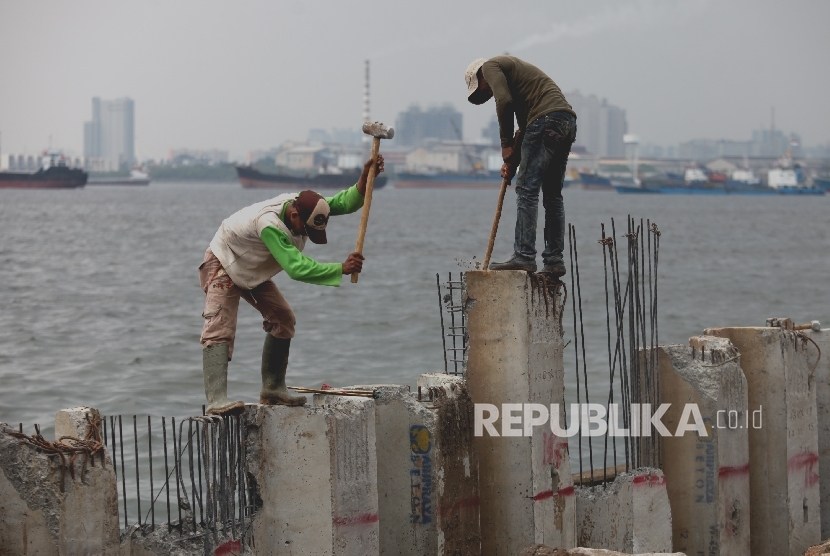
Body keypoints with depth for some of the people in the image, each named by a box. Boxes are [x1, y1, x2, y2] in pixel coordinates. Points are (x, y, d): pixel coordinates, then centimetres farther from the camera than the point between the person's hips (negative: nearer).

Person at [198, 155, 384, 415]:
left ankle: (273, 389, 13)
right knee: (220, 329, -23)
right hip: (223, 267, -9)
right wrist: (342, 269, -49)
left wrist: (365, 179, -37)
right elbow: (296, 267, -47)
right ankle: (216, 400, -34)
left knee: (283, 319, 6)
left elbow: (344, 202, -19)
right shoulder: (269, 224, -41)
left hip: (253, 273, 9)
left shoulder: (304, 204, -15)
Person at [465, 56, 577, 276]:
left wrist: (506, 145, -3)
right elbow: (525, 127, 29)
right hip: (568, 120, 9)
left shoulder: (490, 66, 8)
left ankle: (524, 257, -12)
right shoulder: (511, 68, 34)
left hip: (547, 119, -9)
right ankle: (554, 260, 11)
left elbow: (504, 101, -11)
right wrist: (513, 161, 21)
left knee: (527, 189, -8)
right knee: (553, 195, 11)